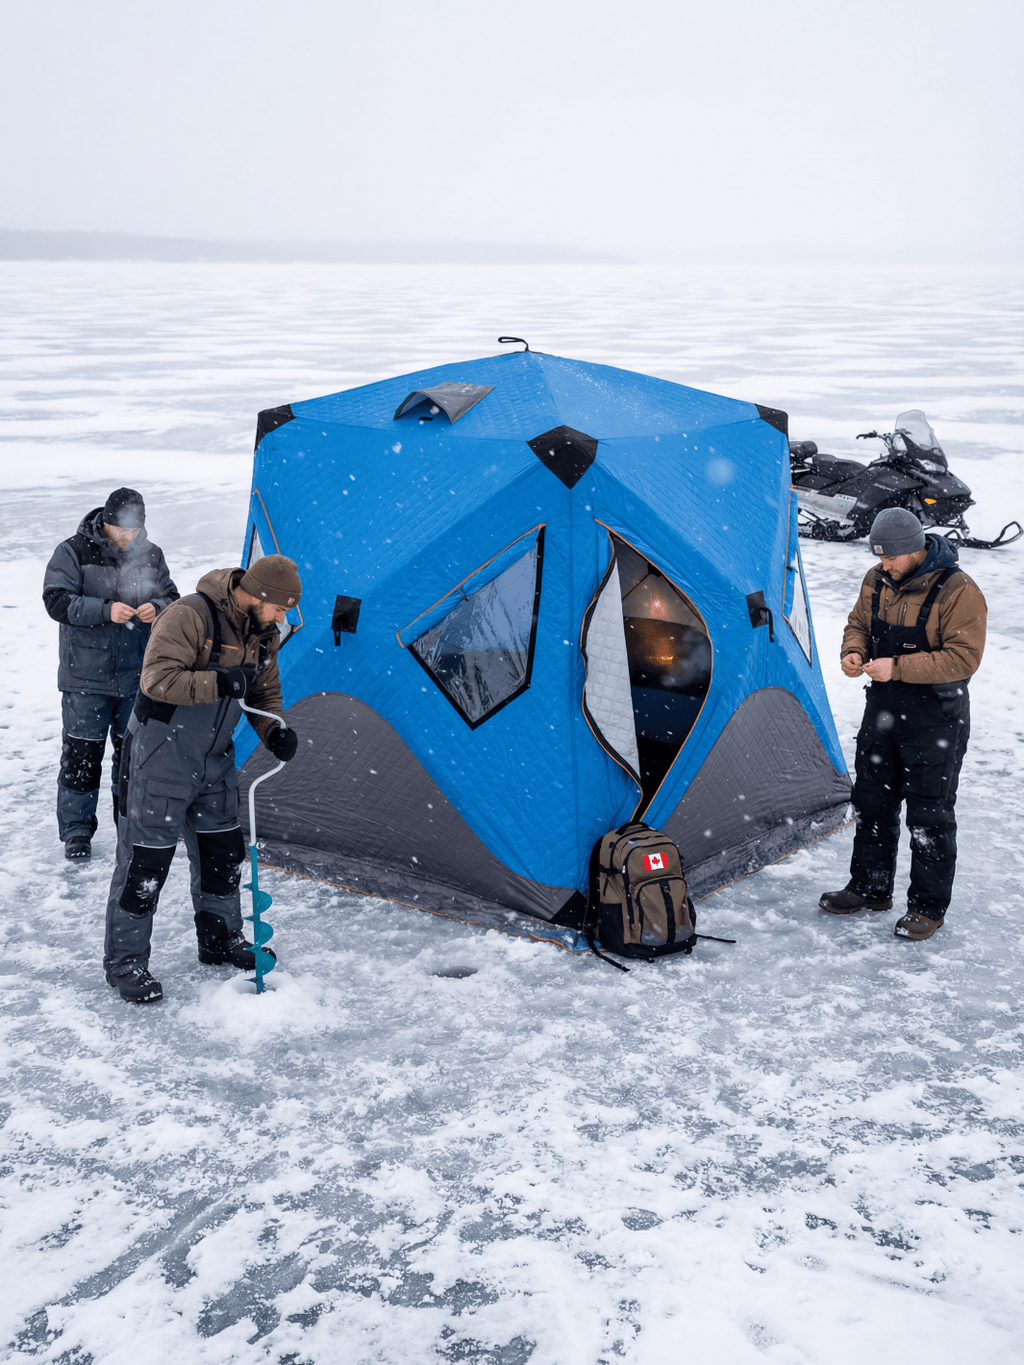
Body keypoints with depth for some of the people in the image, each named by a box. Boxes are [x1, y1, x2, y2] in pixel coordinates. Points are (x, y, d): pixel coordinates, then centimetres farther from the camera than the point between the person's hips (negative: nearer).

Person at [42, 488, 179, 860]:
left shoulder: (151, 555, 5)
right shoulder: (73, 552, -6)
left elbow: (171, 599, 10)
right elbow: (57, 600, -13)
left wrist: (156, 609, -14)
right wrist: (106, 611, -25)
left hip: (137, 676, 3)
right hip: (86, 677, -3)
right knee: (82, 753, -1)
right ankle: (76, 830, 12)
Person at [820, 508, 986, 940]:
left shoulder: (957, 591, -20)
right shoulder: (877, 580, 2)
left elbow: (963, 659, -22)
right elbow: (859, 624, 16)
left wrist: (899, 668, -27)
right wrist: (854, 651, -7)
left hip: (935, 721, -7)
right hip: (883, 710, 7)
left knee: (929, 815, 1)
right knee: (871, 803, 16)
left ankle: (928, 907, 15)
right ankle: (869, 888, 32)